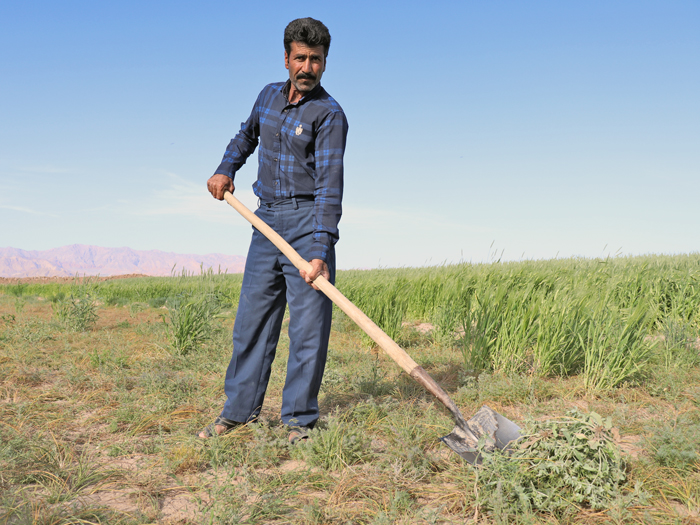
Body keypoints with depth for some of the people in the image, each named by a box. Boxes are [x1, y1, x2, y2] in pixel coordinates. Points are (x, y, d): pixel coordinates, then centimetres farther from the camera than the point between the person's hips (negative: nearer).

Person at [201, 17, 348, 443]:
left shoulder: (329, 114, -9)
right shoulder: (269, 96, 11)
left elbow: (329, 184, -19)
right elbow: (247, 135, 33)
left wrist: (321, 249, -29)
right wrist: (226, 169, 15)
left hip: (308, 222, -6)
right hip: (267, 219, 6)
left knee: (308, 324, -3)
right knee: (252, 316, 9)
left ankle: (300, 419, 8)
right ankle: (240, 409, 20)